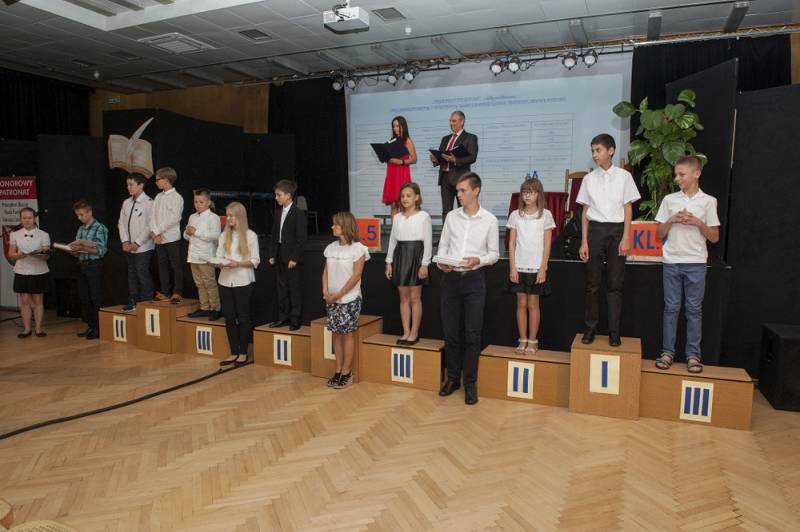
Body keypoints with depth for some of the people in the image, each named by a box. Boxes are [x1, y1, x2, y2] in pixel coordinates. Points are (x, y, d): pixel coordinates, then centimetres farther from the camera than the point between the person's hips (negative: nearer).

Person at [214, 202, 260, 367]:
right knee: (229, 318, 9)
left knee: (243, 318, 5)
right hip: (225, 281, 4)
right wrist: (219, 262, -15)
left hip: (243, 282, -4)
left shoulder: (250, 235, -4)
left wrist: (238, 263, -20)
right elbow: (219, 256, 7)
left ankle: (243, 353, 16)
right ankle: (233, 352, 20)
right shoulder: (224, 236, 9)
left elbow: (255, 261, -6)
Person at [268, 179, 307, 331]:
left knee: (294, 289, 0)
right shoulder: (278, 213, 12)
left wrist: (294, 258, -16)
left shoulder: (299, 214, -10)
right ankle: (283, 317, 23)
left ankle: (295, 320, 8)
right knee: (281, 288, 13)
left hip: (291, 258, -7)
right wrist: (272, 255, 9)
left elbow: (301, 238, -13)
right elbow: (274, 235, 15)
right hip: (279, 257, 7)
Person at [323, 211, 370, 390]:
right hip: (332, 300, 6)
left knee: (348, 333, -1)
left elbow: (356, 276, -13)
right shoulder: (331, 248, 9)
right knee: (336, 333, 9)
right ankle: (338, 371, 17)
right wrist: (325, 291, -6)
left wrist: (339, 294, -14)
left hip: (350, 299, -6)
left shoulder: (358, 248, -10)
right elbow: (326, 271, 10)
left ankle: (346, 373, 7)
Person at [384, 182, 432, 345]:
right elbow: (393, 240, 12)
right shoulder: (397, 217, 10)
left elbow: (428, 242, -6)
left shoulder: (424, 216, -5)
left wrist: (424, 264, -12)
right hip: (400, 255, 5)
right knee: (403, 297, 8)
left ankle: (414, 333, 12)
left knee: (415, 297, 1)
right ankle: (406, 332, 17)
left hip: (416, 255, -5)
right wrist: (389, 262, 7)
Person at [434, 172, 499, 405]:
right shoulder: (451, 216, 5)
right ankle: (453, 377, 24)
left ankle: (470, 383, 14)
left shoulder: (489, 220, -2)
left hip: (474, 279, -2)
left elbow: (494, 253, 2)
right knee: (450, 332, 9)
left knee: (472, 334, 2)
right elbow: (442, 246, 9)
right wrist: (441, 262, -12)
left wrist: (478, 260, -17)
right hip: (450, 278, 3)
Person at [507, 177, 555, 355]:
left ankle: (532, 341, 14)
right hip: (519, 267, 2)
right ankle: (523, 340, 15)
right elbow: (511, 244, 3)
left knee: (533, 304, 5)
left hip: (536, 268, -2)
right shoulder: (516, 215, 3)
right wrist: (512, 267, -3)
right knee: (521, 303, 6)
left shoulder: (545, 215, -1)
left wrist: (543, 268, -8)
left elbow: (547, 245, -2)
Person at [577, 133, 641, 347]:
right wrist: (584, 241, 1)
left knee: (615, 284, 2)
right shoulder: (589, 178, 5)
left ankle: (614, 331, 9)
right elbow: (585, 211, 7)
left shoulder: (624, 176, 1)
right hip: (595, 230, 2)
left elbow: (628, 209, 1)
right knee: (592, 283, 5)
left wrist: (625, 239, -7)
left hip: (616, 230, -1)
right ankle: (590, 328, 15)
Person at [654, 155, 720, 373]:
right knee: (671, 308, 5)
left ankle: (693, 355, 12)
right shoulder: (669, 200, 5)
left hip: (696, 263, -1)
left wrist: (698, 223, -12)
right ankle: (667, 352, 12)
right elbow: (659, 234, 7)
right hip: (672, 261, 1)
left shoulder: (708, 201, 1)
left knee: (694, 309, 4)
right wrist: (672, 220, -10)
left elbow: (714, 238, 2)